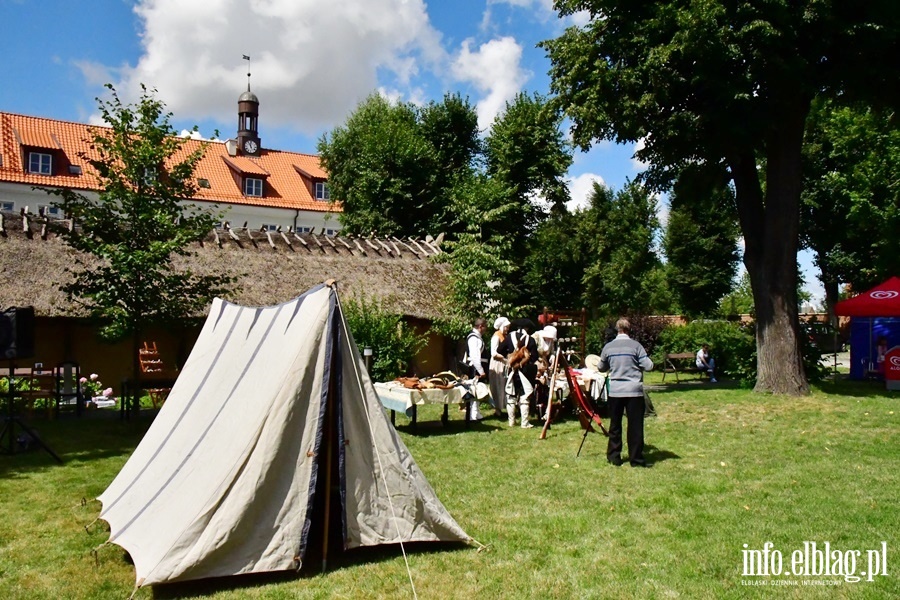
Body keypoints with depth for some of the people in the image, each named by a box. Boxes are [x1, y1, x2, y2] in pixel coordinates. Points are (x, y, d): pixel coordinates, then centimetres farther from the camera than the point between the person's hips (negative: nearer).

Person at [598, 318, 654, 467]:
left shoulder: (608, 347, 3)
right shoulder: (635, 346, -5)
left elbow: (601, 368, 14)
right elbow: (648, 366, -6)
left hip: (615, 391, 3)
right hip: (634, 390, -2)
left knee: (615, 425, 11)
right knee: (635, 426, 2)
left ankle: (614, 457, 17)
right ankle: (636, 459, 5)